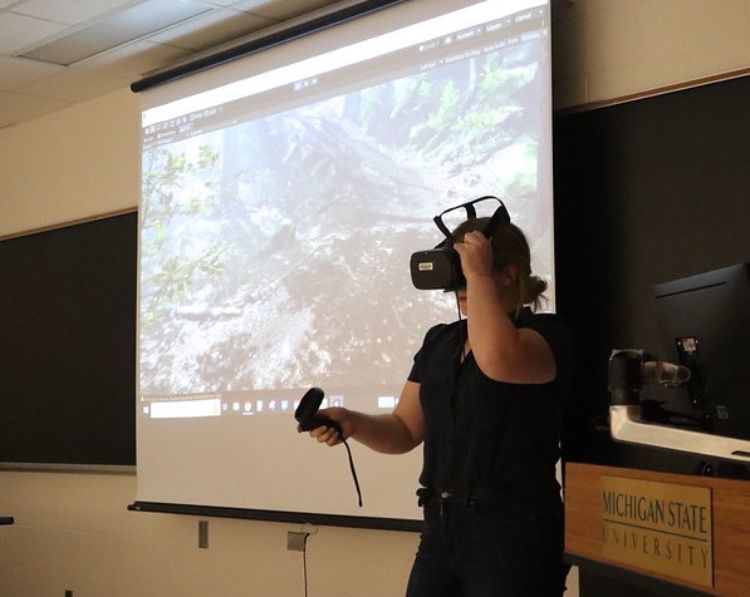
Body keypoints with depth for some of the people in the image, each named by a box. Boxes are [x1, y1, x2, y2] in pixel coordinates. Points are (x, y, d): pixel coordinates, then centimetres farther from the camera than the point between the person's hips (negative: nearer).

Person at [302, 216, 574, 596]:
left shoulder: (547, 334, -8)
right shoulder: (440, 340, 12)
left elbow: (498, 360, -32)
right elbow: (405, 430, 12)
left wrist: (478, 274, -20)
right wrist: (350, 422, -7)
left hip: (512, 533, -6)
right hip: (441, 527, 6)